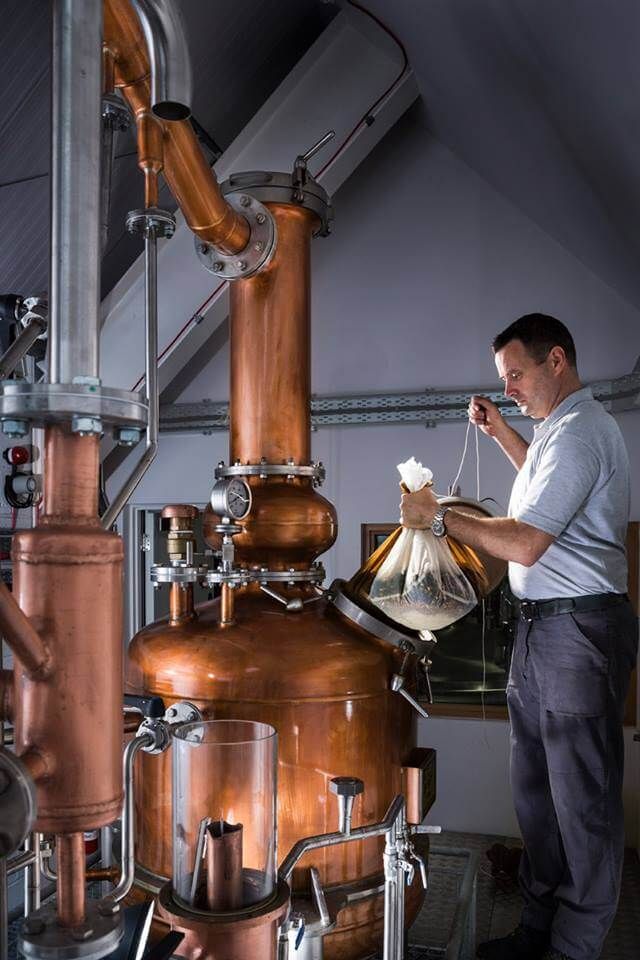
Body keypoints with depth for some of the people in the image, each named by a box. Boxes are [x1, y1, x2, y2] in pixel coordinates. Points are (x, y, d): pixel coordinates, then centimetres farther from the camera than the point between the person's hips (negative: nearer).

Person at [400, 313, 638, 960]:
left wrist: (438, 517, -12)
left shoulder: (578, 431, -17)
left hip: (579, 631, -11)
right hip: (541, 627, 11)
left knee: (582, 799, 2)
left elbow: (524, 543, -23)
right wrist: (499, 432, 26)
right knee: (535, 790, 17)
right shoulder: (565, 426, 16)